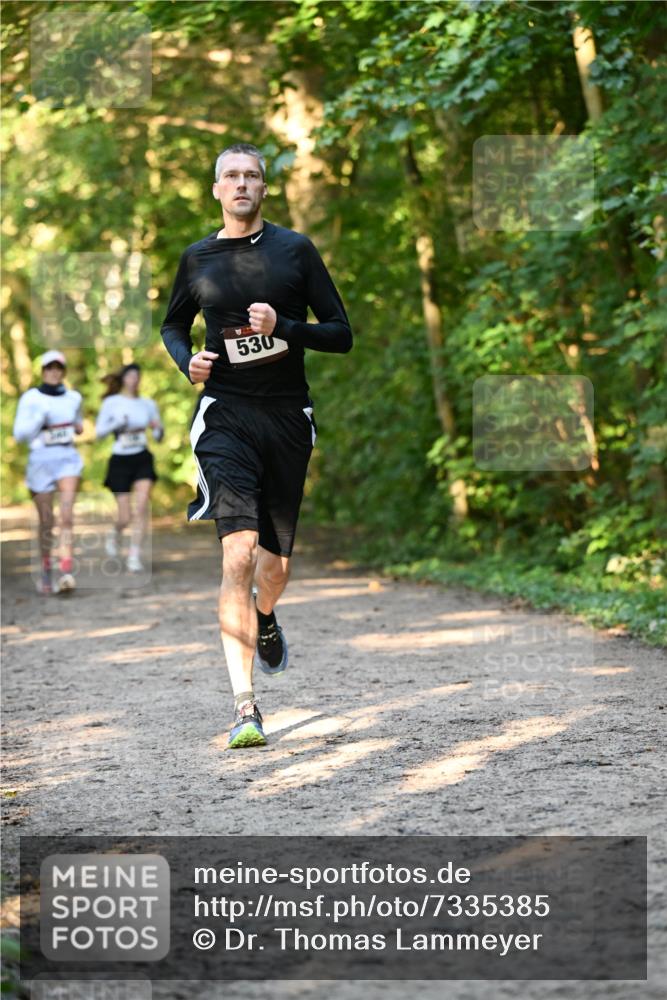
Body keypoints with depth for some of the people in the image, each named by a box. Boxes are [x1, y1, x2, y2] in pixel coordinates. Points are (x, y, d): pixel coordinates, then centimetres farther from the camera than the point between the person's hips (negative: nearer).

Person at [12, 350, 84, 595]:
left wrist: (79, 427, 7)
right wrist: (40, 417, -18)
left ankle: (66, 574, -28)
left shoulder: (73, 397, 9)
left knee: (66, 515, -18)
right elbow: (20, 433, -6)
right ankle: (45, 572, 26)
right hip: (40, 460, -1)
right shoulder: (30, 398, -2)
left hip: (68, 458, 1)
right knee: (46, 522, 4)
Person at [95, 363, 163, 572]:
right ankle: (116, 533, 35)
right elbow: (99, 432, -2)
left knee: (142, 506, -17)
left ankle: (135, 555, -9)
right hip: (120, 460, -2)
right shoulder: (111, 403, -1)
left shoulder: (148, 404, 7)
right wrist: (118, 424, -18)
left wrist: (158, 428, -12)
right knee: (125, 518, -2)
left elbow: (158, 437, 11)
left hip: (142, 459, 2)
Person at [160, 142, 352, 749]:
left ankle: (265, 621, 48)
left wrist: (283, 327, -13)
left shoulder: (295, 250, 4)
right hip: (227, 416, -1)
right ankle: (245, 707, -20)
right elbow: (173, 326, 24)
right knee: (239, 551, -19)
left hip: (288, 417, 1)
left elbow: (341, 334, 3)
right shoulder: (198, 259, 7)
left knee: (276, 561, 9)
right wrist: (187, 360, 2)